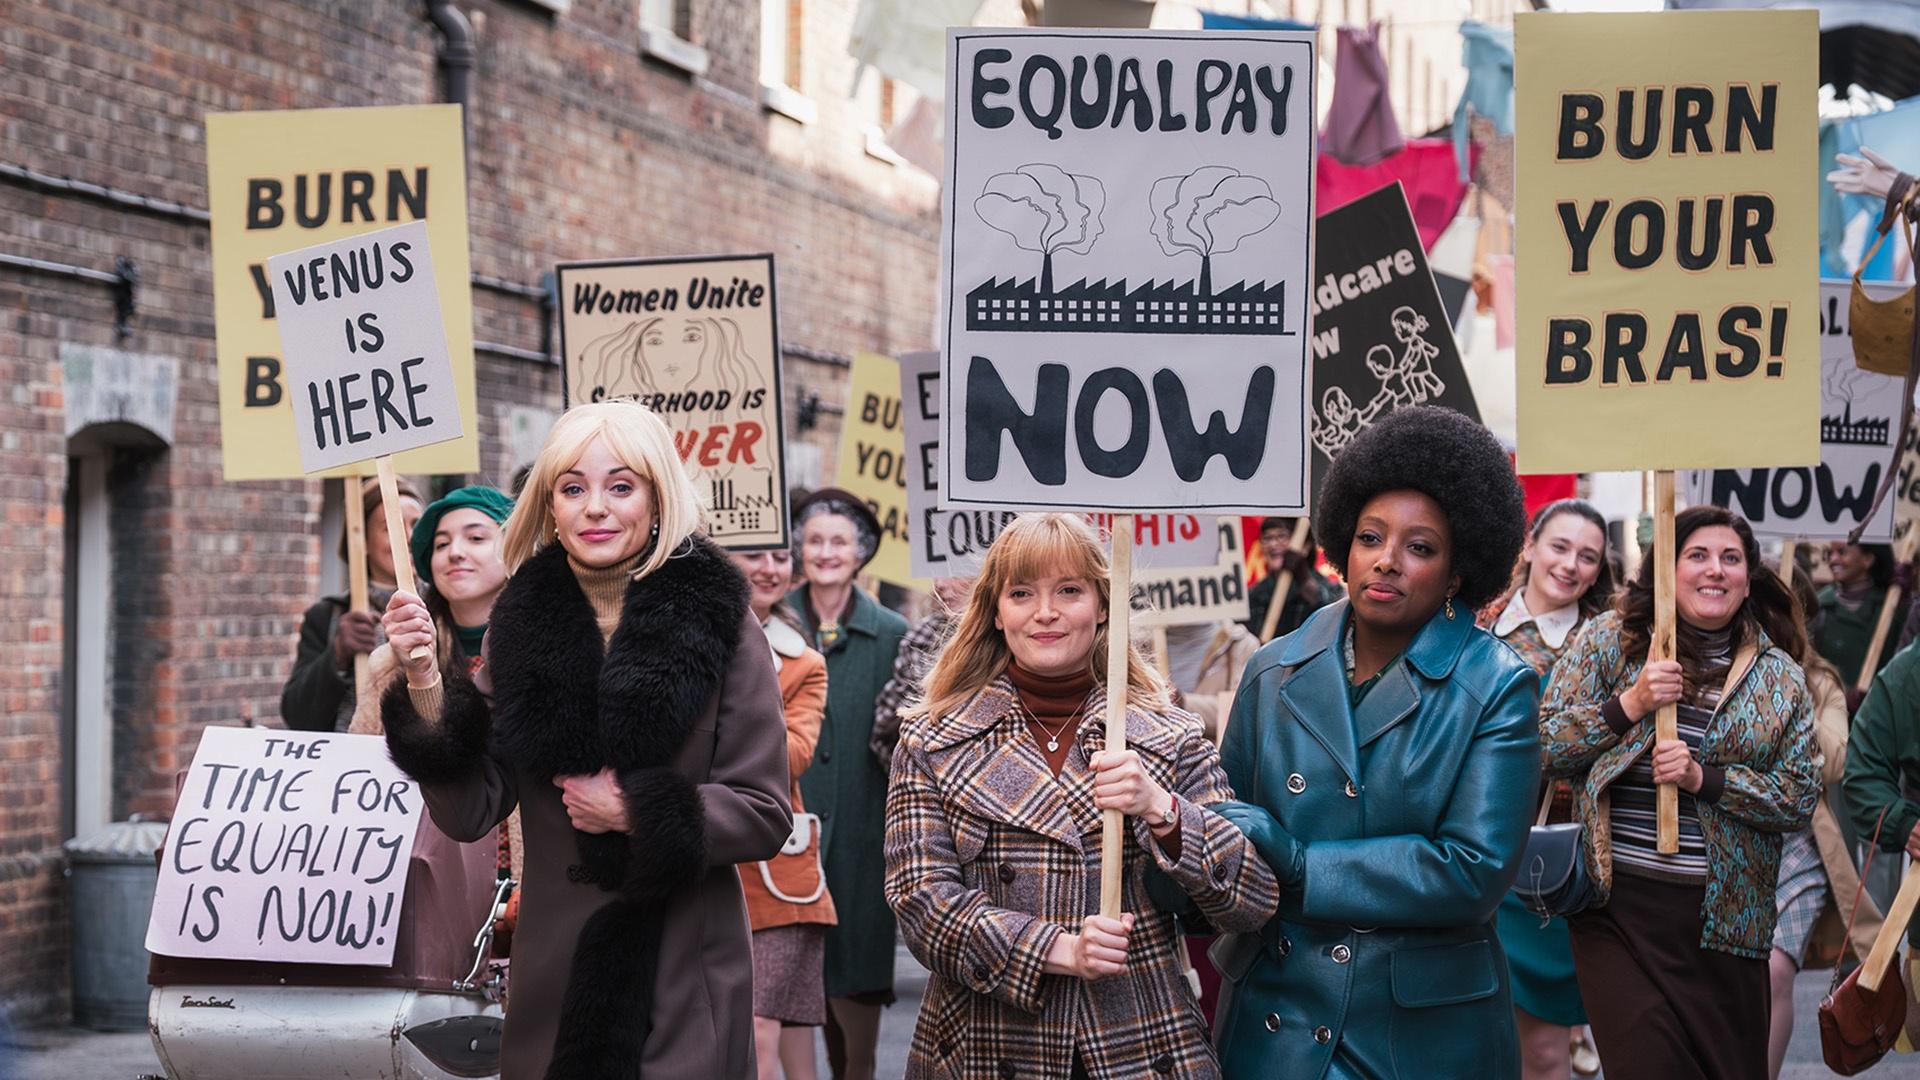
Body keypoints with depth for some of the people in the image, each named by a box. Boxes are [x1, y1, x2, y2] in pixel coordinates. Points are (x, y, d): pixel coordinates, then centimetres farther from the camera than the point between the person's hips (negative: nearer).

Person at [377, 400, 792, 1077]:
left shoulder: (717, 621, -6)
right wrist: (425, 683, -13)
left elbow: (766, 816, -4)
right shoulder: (520, 625, 2)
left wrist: (637, 812, -14)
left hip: (684, 977, -2)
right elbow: (469, 813, -2)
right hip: (555, 970, 2)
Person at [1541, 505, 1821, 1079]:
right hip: (1617, 906, -2)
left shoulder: (1779, 677, 8)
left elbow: (1800, 797, 3)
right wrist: (1629, 704, -14)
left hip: (1723, 913, 2)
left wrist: (1704, 778, -11)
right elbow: (1544, 747, 0)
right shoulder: (1610, 638, 4)